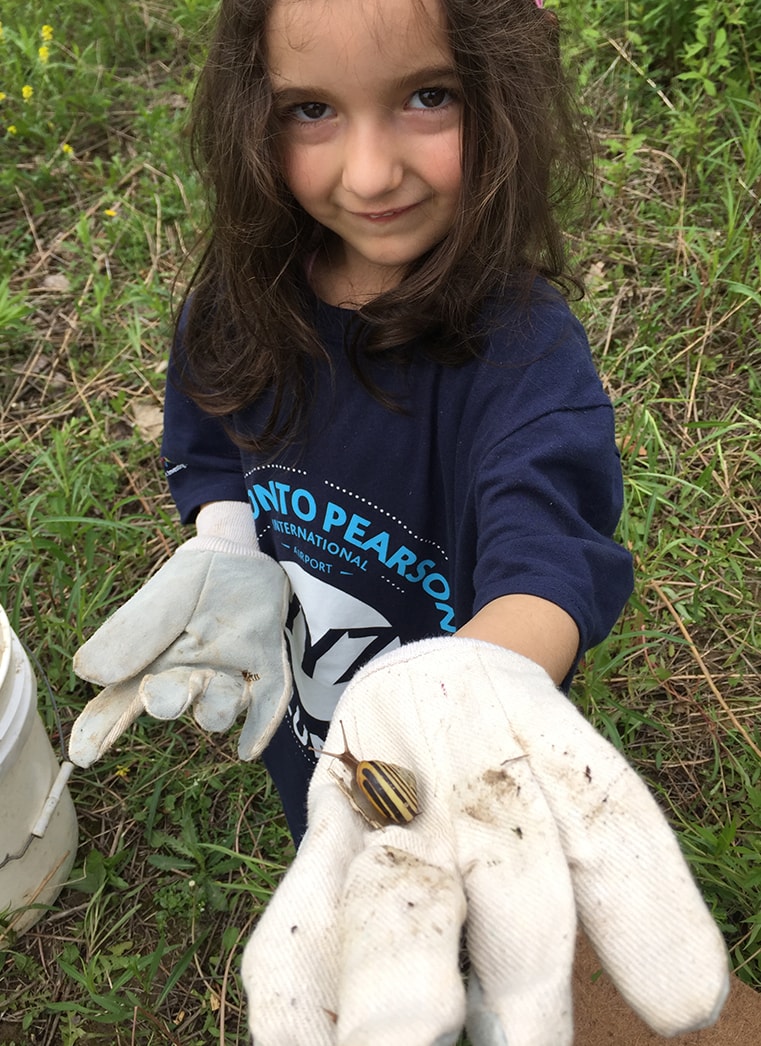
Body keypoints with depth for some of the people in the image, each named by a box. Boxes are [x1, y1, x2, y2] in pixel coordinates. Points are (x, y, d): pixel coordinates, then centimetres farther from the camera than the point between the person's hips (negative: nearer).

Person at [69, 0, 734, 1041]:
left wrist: (460, 693, -71)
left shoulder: (524, 348, -31)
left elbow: (548, 549, -48)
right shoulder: (243, 298, -16)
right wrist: (228, 555, -23)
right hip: (293, 707, 4)